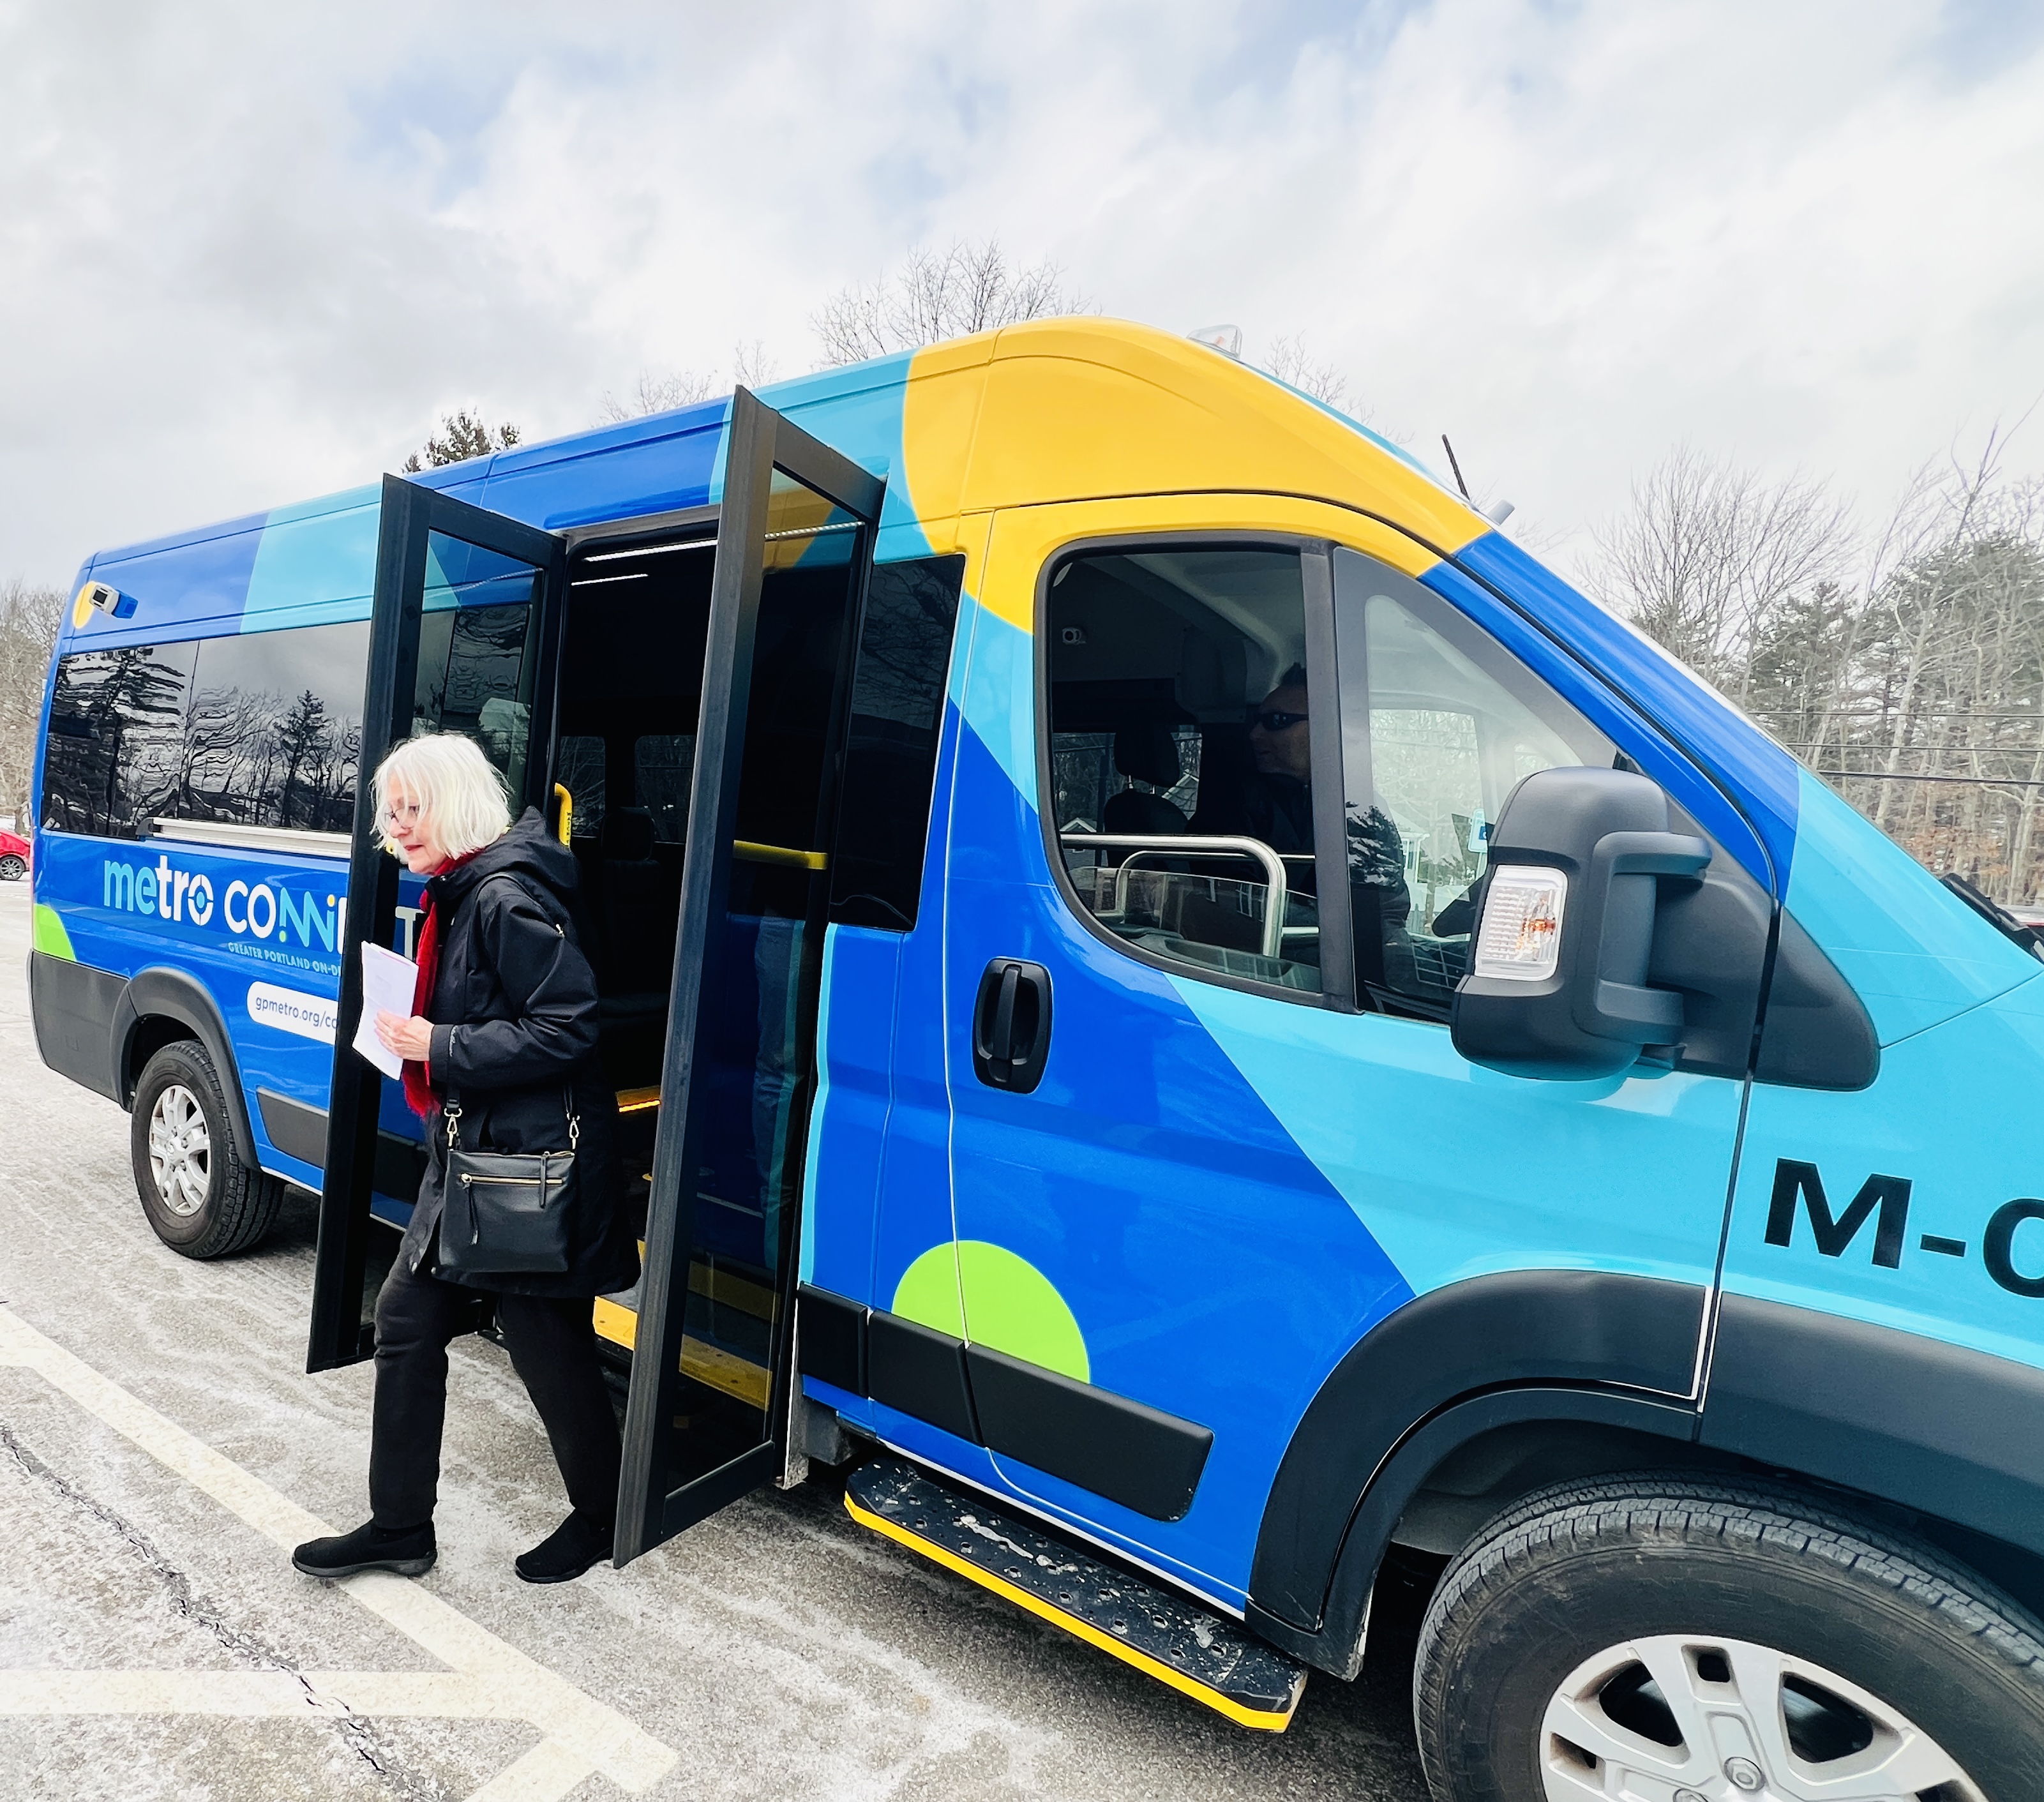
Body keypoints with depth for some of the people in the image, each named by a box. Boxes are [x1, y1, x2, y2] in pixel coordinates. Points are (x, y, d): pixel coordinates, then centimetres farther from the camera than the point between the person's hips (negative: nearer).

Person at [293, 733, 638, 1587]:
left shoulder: (509, 900, -20)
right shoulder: (456, 895, 11)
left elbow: (566, 1030, -25)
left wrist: (438, 1047, -20)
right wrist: (419, 1031, 6)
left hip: (532, 1166, -10)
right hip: (471, 1154, 10)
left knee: (549, 1347, 6)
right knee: (406, 1323, 16)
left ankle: (599, 1518, 30)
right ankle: (400, 1526, 34)